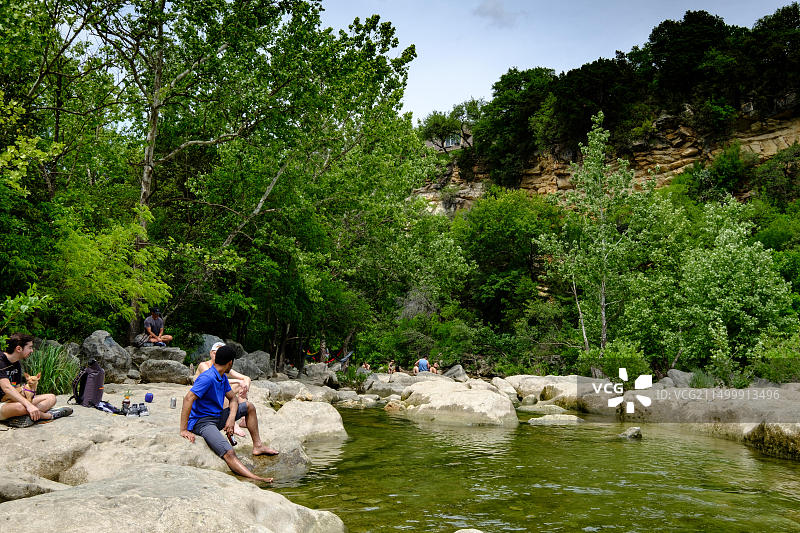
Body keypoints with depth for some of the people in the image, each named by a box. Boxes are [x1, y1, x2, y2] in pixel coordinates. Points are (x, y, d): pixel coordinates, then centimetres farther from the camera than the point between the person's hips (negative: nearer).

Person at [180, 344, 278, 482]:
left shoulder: (223, 377, 8)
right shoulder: (208, 378, -22)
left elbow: (233, 398, 15)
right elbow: (188, 399, -29)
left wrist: (231, 418, -6)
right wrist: (183, 431, -32)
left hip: (218, 417, 10)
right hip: (202, 423, -10)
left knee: (249, 406, 14)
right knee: (229, 453, -29)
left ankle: (257, 445, 15)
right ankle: (255, 479, -49)